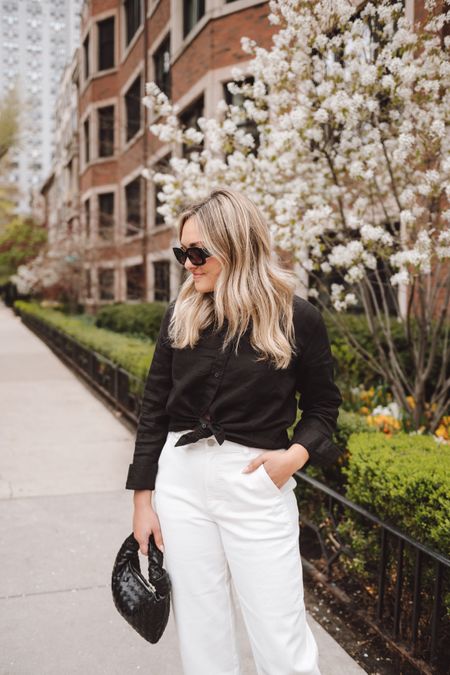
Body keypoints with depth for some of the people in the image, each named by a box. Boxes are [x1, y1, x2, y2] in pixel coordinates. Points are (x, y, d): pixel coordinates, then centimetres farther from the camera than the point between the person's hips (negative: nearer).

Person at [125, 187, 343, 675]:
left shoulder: (297, 318, -6)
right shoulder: (181, 315, 2)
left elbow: (323, 406, 4)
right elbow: (154, 407, 5)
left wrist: (297, 453, -15)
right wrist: (143, 496, 5)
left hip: (256, 484, -3)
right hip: (181, 479, 3)